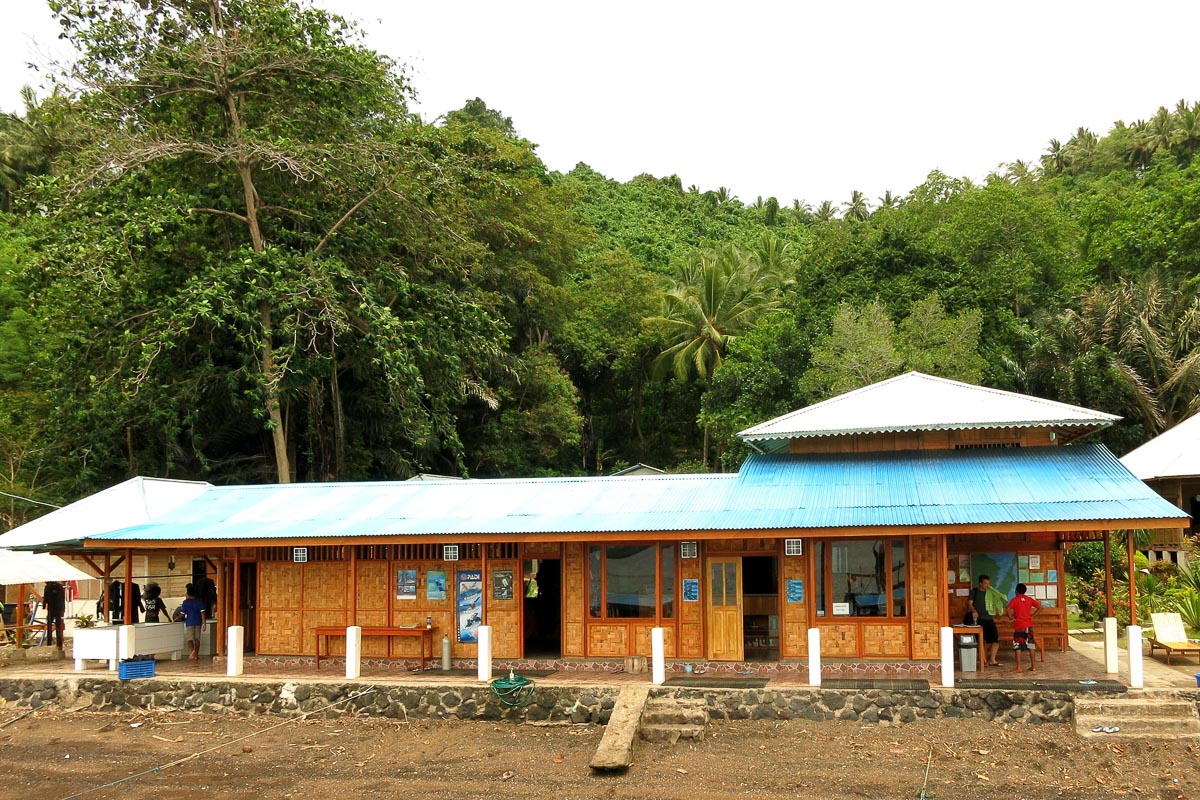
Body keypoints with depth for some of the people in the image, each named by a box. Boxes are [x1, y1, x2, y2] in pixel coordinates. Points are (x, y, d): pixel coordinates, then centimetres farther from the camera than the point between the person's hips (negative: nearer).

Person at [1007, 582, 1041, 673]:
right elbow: (1040, 607, 3)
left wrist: (1011, 617, -5)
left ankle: (1018, 667, -6)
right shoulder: (1029, 599, 7)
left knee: (1018, 647, -2)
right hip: (1029, 625, 4)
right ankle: (1032, 666, 13)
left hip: (1018, 625, -4)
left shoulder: (1014, 600, -4)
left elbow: (1008, 609, -20)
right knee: (1030, 645, 11)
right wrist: (1032, 615, 9)